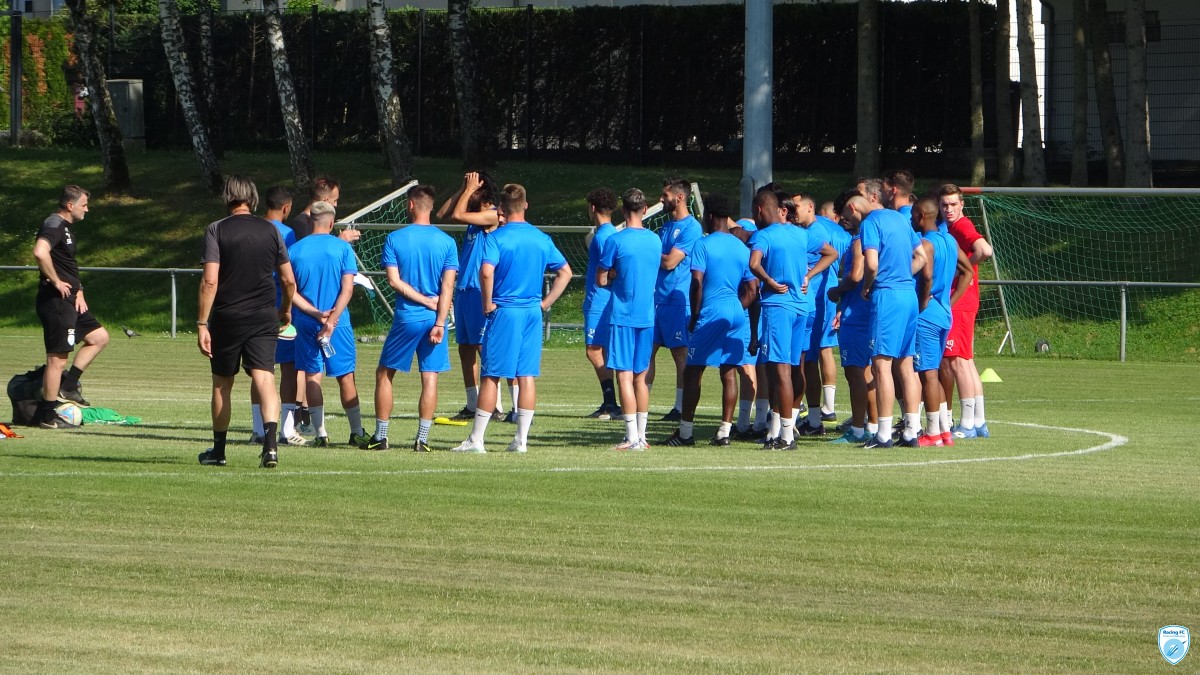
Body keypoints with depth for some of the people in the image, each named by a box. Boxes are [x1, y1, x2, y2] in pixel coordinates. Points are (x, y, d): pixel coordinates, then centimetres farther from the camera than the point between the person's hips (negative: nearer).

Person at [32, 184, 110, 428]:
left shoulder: (65, 227, 17)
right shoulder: (54, 225, -15)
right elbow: (40, 252, -35)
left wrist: (78, 291, 14)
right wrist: (56, 282, -22)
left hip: (69, 301, 10)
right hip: (55, 301, -10)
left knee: (99, 337, 15)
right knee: (57, 358, -6)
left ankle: (68, 386, 16)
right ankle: (48, 415, 0)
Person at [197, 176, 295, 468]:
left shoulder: (216, 230, -5)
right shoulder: (270, 231, 5)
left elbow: (210, 281, -13)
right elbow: (289, 280, 9)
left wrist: (202, 324, -10)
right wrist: (286, 310, 27)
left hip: (227, 317, -1)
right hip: (264, 318, 1)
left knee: (222, 383, 13)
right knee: (265, 379, -7)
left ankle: (218, 450, 24)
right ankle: (270, 442, -27)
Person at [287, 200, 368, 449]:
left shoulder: (295, 250, 1)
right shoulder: (342, 248, -3)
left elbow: (291, 291, -3)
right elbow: (347, 289, -11)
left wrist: (316, 313, -8)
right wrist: (331, 319, -14)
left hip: (306, 323, 1)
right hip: (338, 323, -1)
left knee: (312, 377, 5)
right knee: (346, 377, 7)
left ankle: (320, 433, 0)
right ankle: (357, 433, 11)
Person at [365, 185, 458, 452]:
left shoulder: (394, 239, -3)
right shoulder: (446, 242, 0)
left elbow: (394, 281, -9)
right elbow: (447, 287, -6)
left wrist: (424, 299, -4)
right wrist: (440, 322, -9)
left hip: (405, 319, -1)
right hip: (434, 319, 1)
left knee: (384, 374, 12)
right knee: (430, 378, 3)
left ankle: (380, 436, 11)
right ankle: (422, 439, -1)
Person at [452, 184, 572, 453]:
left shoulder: (496, 237, -8)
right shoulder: (541, 238, 8)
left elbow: (486, 272, -22)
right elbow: (565, 272, 12)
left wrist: (488, 303, -9)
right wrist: (545, 302, 13)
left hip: (504, 311, -4)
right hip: (532, 312, 4)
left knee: (491, 375, 0)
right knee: (527, 376, 6)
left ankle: (476, 439, 3)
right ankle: (521, 439, 6)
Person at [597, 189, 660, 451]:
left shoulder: (616, 240, -10)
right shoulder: (655, 240, 6)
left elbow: (601, 280, -7)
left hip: (623, 316, -5)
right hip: (648, 316, 5)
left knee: (625, 375, -4)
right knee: (641, 377, 12)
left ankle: (632, 438, -8)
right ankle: (641, 436, 12)